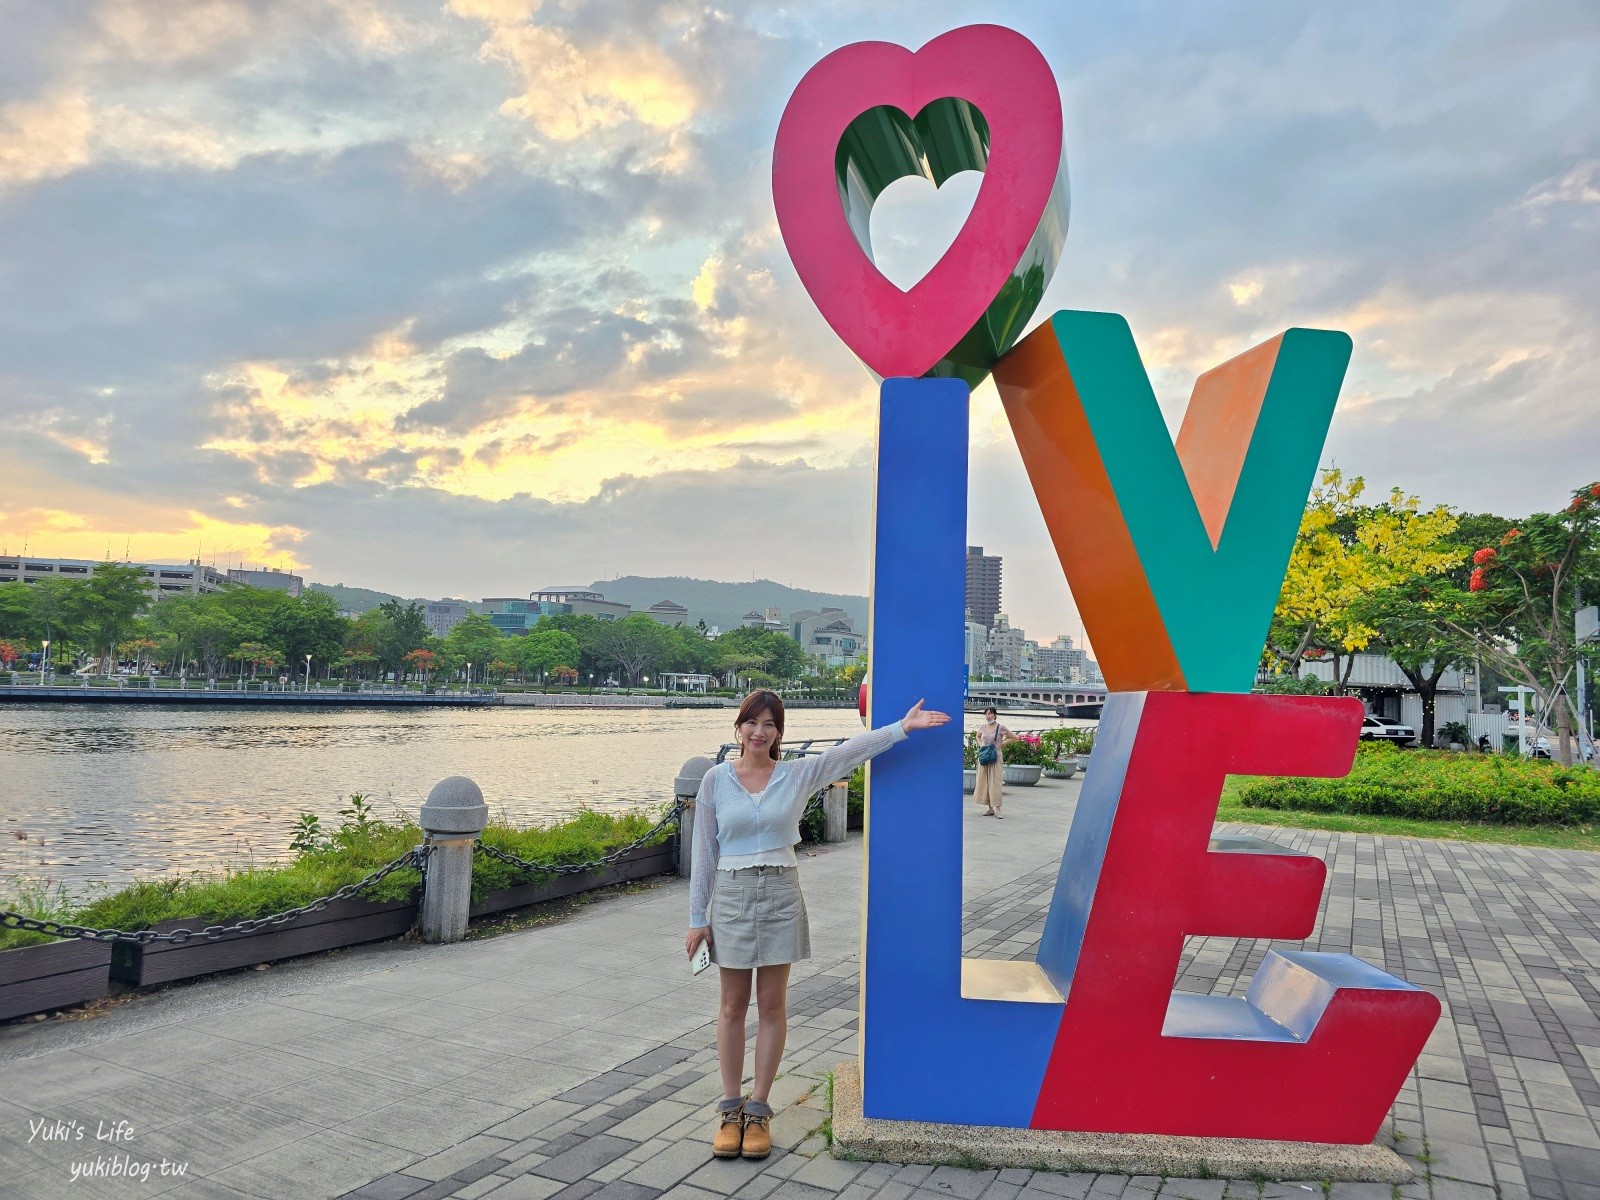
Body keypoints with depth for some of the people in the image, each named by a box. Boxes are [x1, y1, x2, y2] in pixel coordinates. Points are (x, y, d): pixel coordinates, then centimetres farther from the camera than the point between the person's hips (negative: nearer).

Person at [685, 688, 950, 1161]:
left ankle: (758, 1109, 20)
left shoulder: (798, 775, 0)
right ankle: (730, 1109, 21)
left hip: (781, 896, 1)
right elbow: (704, 852, 0)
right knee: (733, 1006, 9)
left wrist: (902, 727, -19)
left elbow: (852, 750, -8)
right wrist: (697, 917, 0)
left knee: (772, 1006, 7)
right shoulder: (716, 779, -2)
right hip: (731, 896, 0)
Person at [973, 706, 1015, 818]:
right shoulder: (982, 727, 7)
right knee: (984, 782, 4)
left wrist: (1001, 744, -1)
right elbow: (978, 736, 28)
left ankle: (997, 809, -10)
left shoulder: (1000, 728, -5)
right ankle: (990, 808, 11)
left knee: (995, 783, -9)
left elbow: (1014, 737, 4)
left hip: (996, 758, -4)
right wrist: (981, 745, 10)